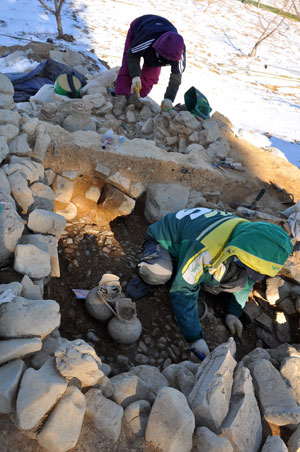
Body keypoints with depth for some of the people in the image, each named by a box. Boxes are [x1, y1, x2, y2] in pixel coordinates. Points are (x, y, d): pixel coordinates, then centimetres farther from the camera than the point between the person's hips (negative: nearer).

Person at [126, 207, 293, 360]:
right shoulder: (204, 250, -43)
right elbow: (182, 292, -36)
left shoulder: (251, 241, -18)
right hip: (164, 239, -7)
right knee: (157, 271, -42)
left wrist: (234, 312, -6)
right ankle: (147, 277, -6)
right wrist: (195, 338, -35)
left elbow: (246, 280, 2)